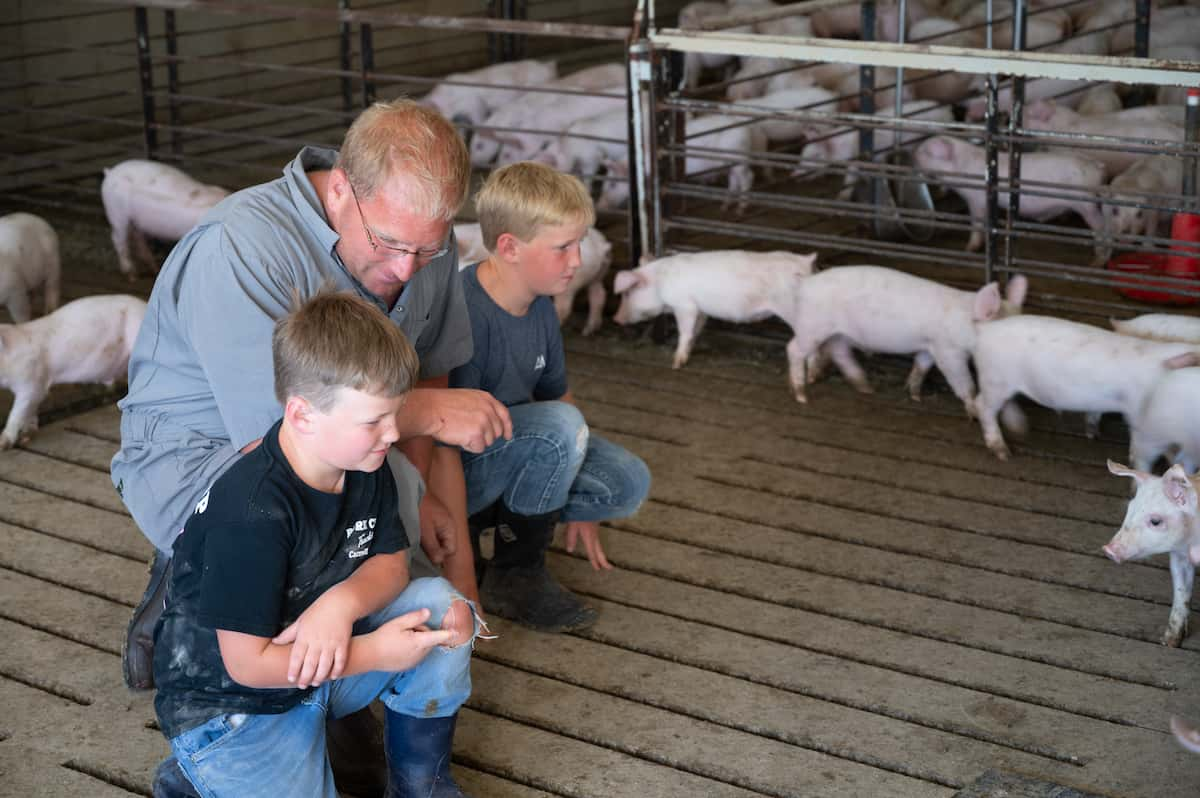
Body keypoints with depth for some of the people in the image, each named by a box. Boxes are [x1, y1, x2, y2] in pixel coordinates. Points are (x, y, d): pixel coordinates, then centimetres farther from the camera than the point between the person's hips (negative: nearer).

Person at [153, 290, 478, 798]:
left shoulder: (364, 468, -6)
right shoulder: (251, 514, -31)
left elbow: (391, 562, 1)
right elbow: (247, 663, -26)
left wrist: (342, 603, -23)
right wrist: (377, 653, -23)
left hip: (326, 664, 7)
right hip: (230, 705, -7)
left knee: (439, 603, -13)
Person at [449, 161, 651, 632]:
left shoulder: (540, 306, 1)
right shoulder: (466, 312, -28)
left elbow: (557, 393, 12)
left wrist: (582, 507, 15)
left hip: (514, 450, 9)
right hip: (454, 466, -8)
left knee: (628, 483, -5)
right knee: (559, 425, -32)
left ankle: (488, 528, 4)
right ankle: (515, 574, -14)